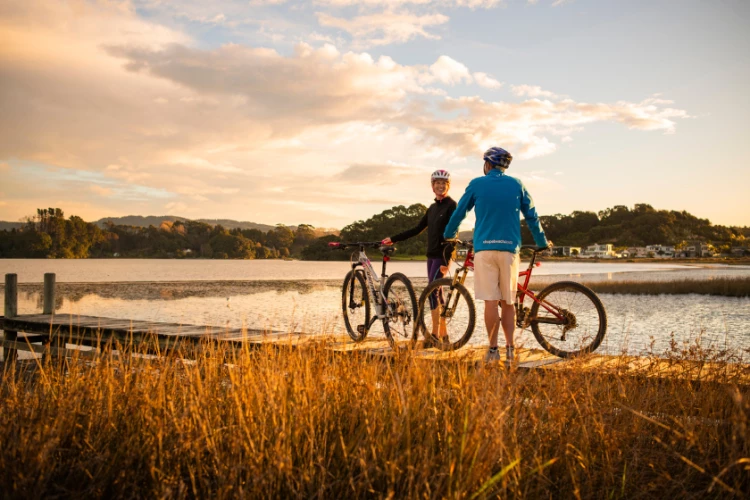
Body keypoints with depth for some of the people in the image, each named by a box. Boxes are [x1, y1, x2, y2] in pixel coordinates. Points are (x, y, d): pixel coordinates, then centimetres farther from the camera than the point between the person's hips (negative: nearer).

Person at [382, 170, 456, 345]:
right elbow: (417, 229, 19)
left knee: (432, 292, -14)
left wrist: (447, 259, -22)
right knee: (435, 293, 7)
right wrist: (393, 239, 17)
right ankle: (443, 334, 12)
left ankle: (435, 335, -12)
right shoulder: (432, 208, 16)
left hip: (442, 255, -8)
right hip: (431, 254, 8)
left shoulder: (451, 205, -7)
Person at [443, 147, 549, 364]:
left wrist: (448, 235, 27)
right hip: (510, 248, 2)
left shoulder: (476, 184, 5)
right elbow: (532, 216, 13)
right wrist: (542, 243, 26)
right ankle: (510, 348, 5)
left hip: (484, 248, -2)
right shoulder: (516, 185, 9)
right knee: (508, 302, 9)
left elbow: (459, 213, 11)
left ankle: (493, 349, -1)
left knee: (490, 301, -2)